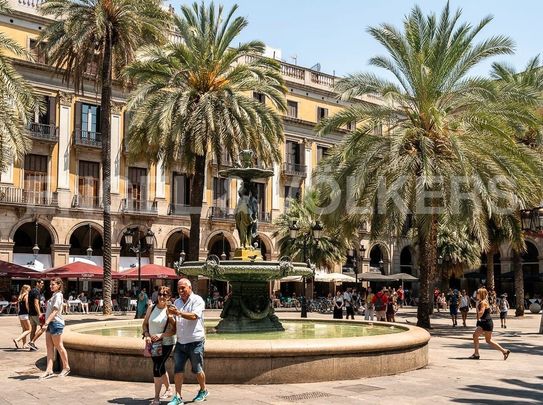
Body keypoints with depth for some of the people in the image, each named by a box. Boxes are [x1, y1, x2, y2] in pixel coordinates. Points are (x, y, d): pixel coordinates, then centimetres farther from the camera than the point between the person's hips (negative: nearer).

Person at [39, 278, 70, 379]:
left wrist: (46, 323, -24)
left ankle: (66, 367, 13)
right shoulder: (54, 295, 16)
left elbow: (54, 311, -19)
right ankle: (49, 370, 1)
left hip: (56, 323, -9)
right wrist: (47, 323, 18)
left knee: (59, 346, 0)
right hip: (50, 324, 9)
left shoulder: (58, 295, -12)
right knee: (49, 347, 3)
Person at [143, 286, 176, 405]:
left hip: (166, 343, -5)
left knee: (157, 369, -12)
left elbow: (175, 329, -13)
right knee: (161, 368, 19)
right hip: (153, 343, 5)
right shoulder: (151, 308, 2)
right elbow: (145, 324, 9)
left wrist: (161, 335, -22)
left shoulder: (169, 311, -12)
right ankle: (168, 390, 40)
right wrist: (147, 336, -6)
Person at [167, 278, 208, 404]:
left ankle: (203, 391, 30)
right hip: (180, 341, 5)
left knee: (197, 370, 8)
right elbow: (174, 320, 22)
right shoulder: (177, 302, 12)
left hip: (195, 342, -5)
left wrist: (179, 312, -35)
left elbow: (194, 316, -25)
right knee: (178, 370, -1)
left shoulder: (197, 300, -8)